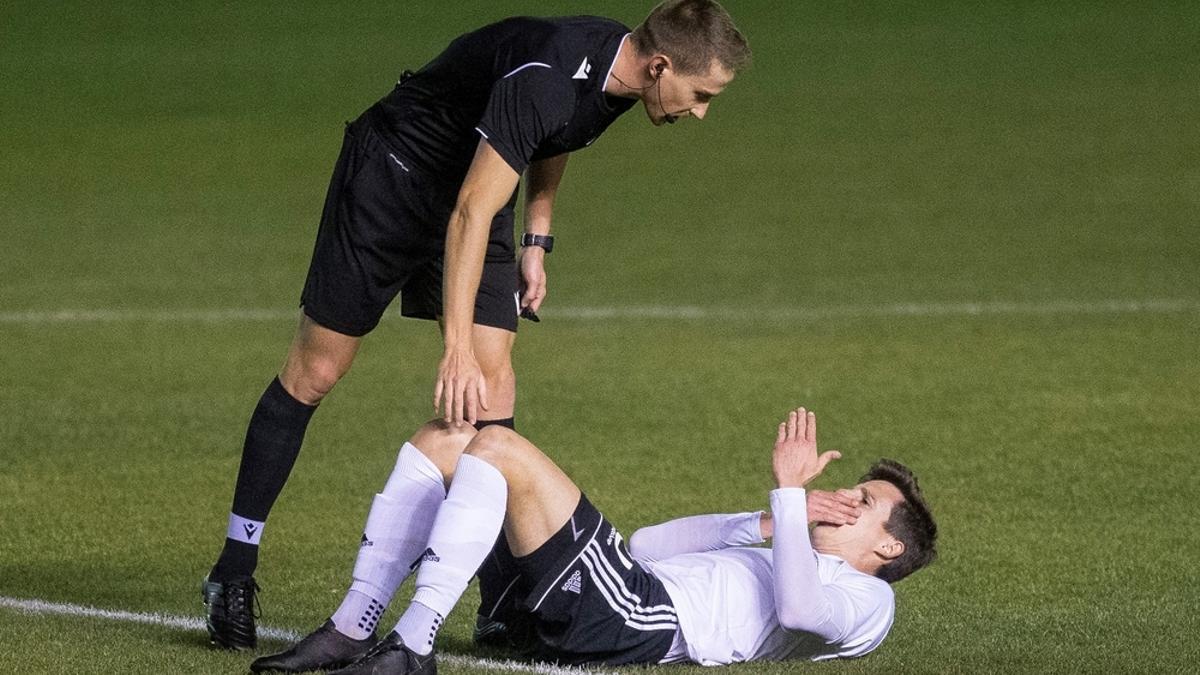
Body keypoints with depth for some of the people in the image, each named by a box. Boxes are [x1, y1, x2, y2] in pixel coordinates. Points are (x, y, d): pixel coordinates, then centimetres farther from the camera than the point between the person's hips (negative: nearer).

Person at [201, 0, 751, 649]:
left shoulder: (619, 71, -9)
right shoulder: (544, 77, -36)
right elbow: (472, 212, -38)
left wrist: (536, 240, 11)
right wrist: (457, 350, -41)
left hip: (477, 184, 7)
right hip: (392, 175, -7)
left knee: (492, 380, -6)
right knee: (315, 371, -1)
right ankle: (233, 572, 9)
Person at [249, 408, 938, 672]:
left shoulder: (867, 602, 11)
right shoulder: (769, 565, 39)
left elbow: (800, 609, -14)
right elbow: (647, 542, 33)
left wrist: (789, 493, -12)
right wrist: (764, 523, 26)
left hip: (636, 619, -9)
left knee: (498, 448, -23)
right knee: (441, 440, 4)